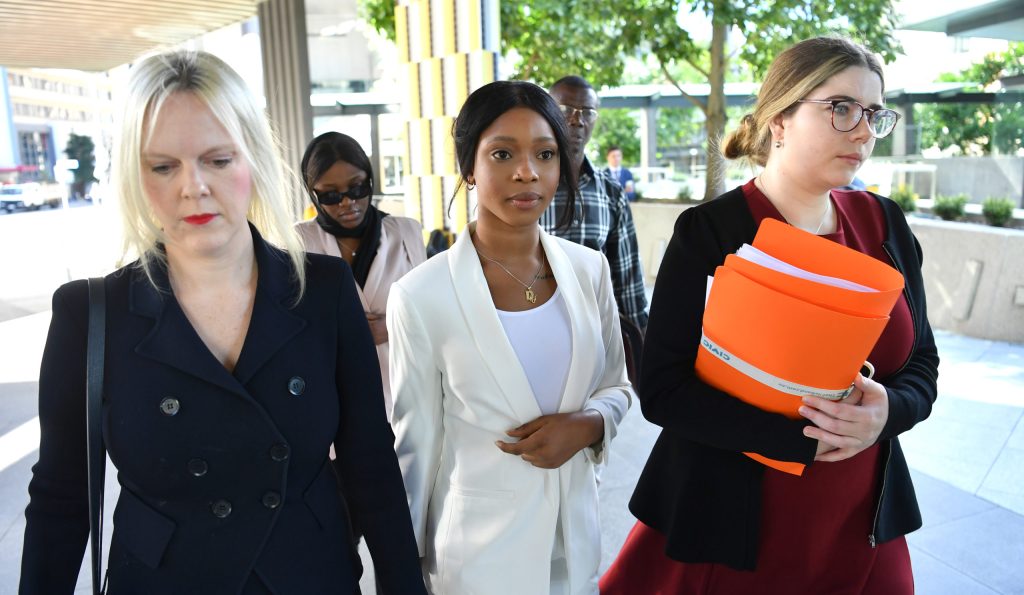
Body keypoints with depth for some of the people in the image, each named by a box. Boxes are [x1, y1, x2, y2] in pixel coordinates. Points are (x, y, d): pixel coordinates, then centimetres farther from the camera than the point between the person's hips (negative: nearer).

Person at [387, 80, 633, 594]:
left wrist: (586, 426, -14)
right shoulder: (421, 296, -17)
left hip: (575, 533, 4)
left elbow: (616, 386, 7)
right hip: (478, 545, -3)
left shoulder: (589, 269, -6)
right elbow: (415, 443, -7)